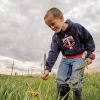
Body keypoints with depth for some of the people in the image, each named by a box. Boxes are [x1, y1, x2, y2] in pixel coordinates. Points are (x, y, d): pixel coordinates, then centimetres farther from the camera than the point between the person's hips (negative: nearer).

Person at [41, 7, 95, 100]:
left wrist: (89, 55, -7)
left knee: (75, 81, -15)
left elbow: (89, 40, -5)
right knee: (60, 81, -4)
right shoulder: (56, 37, -3)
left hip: (79, 57, -4)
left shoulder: (76, 27, -15)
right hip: (66, 59, 5)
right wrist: (48, 68, -18)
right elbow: (53, 52, -9)